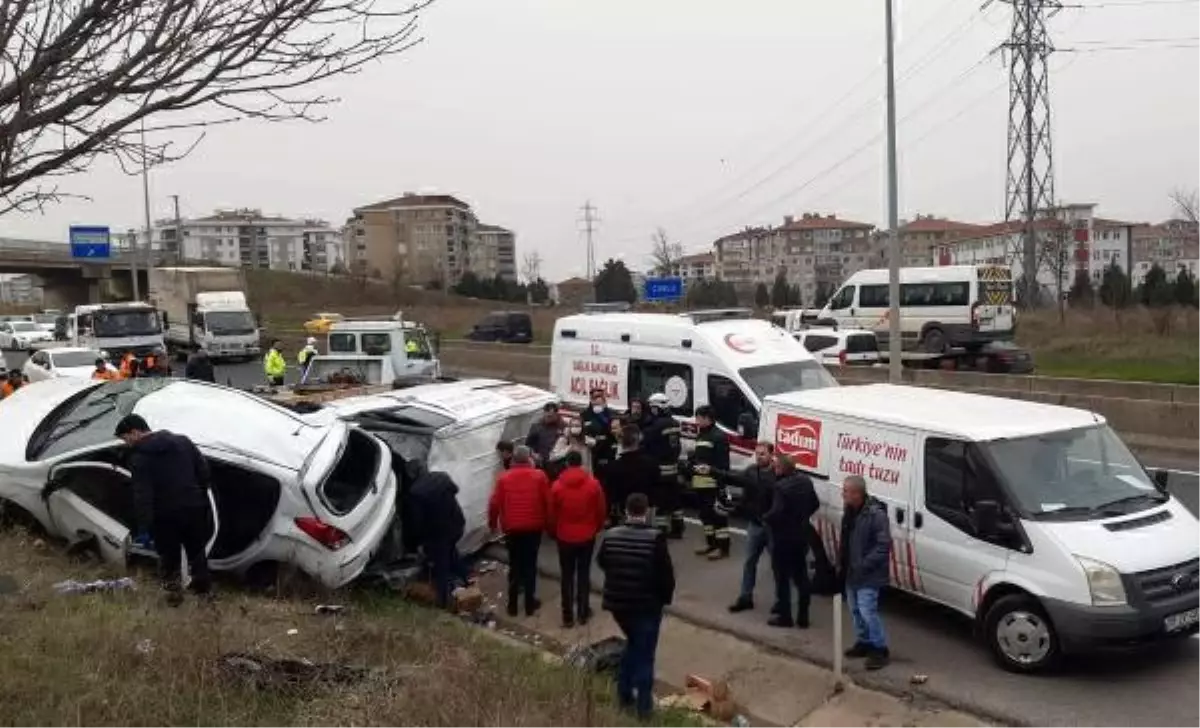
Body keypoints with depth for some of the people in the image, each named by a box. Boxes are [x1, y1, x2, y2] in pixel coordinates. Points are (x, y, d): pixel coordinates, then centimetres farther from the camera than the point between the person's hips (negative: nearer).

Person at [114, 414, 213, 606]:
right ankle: (204, 587, 30)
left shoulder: (139, 458, -12)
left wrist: (143, 527, -17)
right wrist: (200, 496, 16)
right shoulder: (182, 441, 2)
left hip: (166, 515, -4)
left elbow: (142, 496, -18)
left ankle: (173, 592, 19)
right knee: (197, 550, 20)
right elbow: (203, 470, 4)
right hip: (194, 508, 4)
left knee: (168, 556, 14)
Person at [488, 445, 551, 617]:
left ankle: (512, 604, 17)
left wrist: (492, 523, 14)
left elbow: (495, 503, -2)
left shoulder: (504, 478, -1)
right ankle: (530, 604, 15)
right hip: (533, 527, -1)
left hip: (512, 528, 1)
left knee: (514, 565, 13)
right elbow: (548, 501, -3)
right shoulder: (539, 476, -3)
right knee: (530, 564, 10)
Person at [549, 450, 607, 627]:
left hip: (565, 537, 0)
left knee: (567, 576, 8)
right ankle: (583, 613, 18)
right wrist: (597, 527, 17)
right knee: (584, 574, 12)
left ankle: (568, 616, 11)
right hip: (587, 536, 1)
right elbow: (602, 510, 0)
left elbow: (552, 513, -1)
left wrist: (554, 532, 15)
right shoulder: (593, 483, -8)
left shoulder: (557, 486, -9)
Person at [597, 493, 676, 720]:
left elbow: (602, 564, 11)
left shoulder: (611, 535, -5)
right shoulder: (655, 538, -19)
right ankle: (644, 705, 15)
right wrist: (666, 597, 4)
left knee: (633, 644, 26)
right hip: (647, 605, -4)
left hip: (617, 602, 5)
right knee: (644, 653, 10)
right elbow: (666, 573, -14)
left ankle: (625, 695, 29)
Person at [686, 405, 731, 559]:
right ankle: (711, 543, 27)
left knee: (718, 514, -6)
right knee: (705, 513, 16)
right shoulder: (701, 435, 20)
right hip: (700, 482, 10)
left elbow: (723, 463, -17)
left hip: (713, 483, -10)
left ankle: (722, 547, -2)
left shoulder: (719, 436, -11)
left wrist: (717, 474, -24)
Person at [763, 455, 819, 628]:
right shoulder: (806, 481, 3)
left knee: (783, 578, 4)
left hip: (783, 538, -8)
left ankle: (784, 616, 11)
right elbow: (815, 504, 14)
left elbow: (776, 512, -29)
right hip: (801, 536, 8)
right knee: (801, 577, 14)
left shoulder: (781, 486, -24)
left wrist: (764, 518, -10)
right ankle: (803, 617, 19)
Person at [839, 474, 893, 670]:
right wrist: (841, 562, 9)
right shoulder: (849, 512, 7)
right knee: (855, 610, 17)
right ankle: (864, 642, 32)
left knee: (867, 611, -8)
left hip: (867, 576, -9)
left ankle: (880, 650, 5)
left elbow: (884, 545, -22)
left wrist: (864, 565, -24)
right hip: (851, 573, 9)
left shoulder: (876, 514, -21)